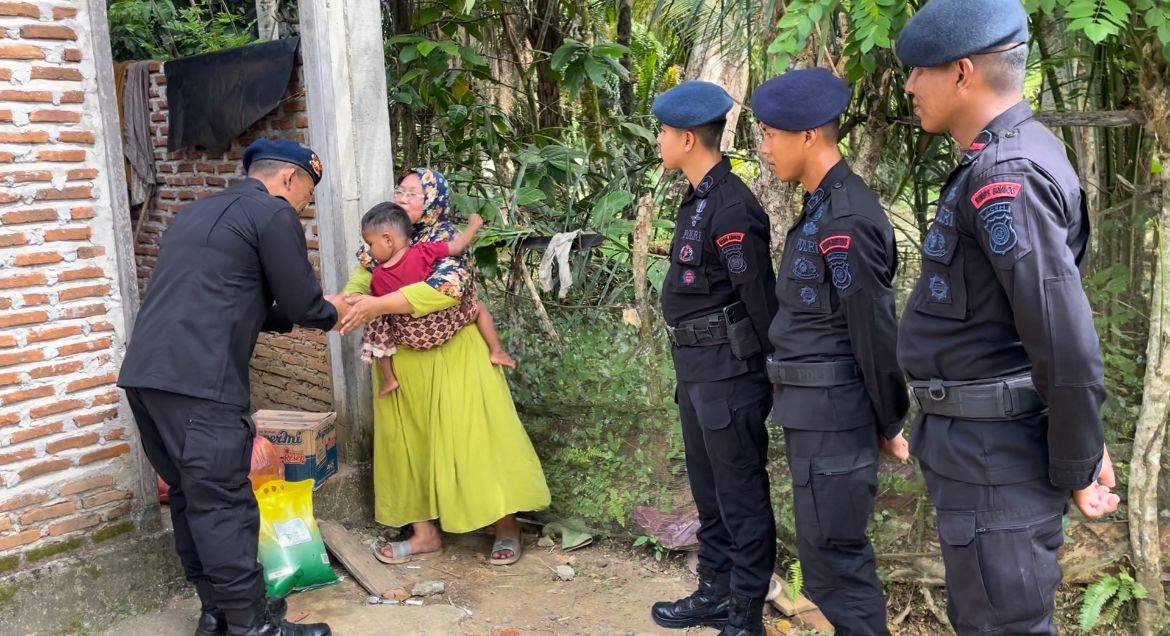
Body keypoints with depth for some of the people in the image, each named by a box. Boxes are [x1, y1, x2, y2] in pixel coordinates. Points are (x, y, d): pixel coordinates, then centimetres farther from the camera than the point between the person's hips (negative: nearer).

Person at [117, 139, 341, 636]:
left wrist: (295, 317, 32)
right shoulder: (274, 214, -2)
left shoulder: (200, 211, 25)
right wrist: (331, 313, 20)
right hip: (196, 383, -9)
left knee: (190, 497, 15)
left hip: (145, 372, 9)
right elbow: (302, 303, -1)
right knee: (223, 505, -3)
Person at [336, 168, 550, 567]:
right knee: (409, 443, 8)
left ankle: (506, 528, 10)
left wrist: (378, 305, -35)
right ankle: (425, 533, 20)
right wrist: (348, 303, -22)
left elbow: (447, 288, -33)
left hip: (455, 358, -6)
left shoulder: (445, 239, -16)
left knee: (473, 437, -3)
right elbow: (361, 282, 3)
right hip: (403, 363, 6)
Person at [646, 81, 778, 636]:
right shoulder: (698, 200, 10)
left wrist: (775, 375, -13)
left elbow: (762, 299, -18)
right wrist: (689, 367, 16)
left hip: (728, 370, -10)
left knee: (741, 495, 2)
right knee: (708, 487, 19)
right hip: (696, 367, 10)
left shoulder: (731, 208, -19)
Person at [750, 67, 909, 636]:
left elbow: (875, 332, -17)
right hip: (812, 412, 10)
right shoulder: (819, 209, 10)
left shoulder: (847, 221, -21)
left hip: (833, 417, -10)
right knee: (838, 552, 19)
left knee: (832, 559, 1)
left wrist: (891, 425, -8)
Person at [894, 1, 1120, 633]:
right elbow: (1047, 318, 16)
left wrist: (1078, 472, -13)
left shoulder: (1004, 177, -22)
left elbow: (1066, 341, -25)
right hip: (979, 441, 10)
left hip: (995, 455, -10)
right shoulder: (1007, 158, 11)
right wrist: (1087, 442, 19)